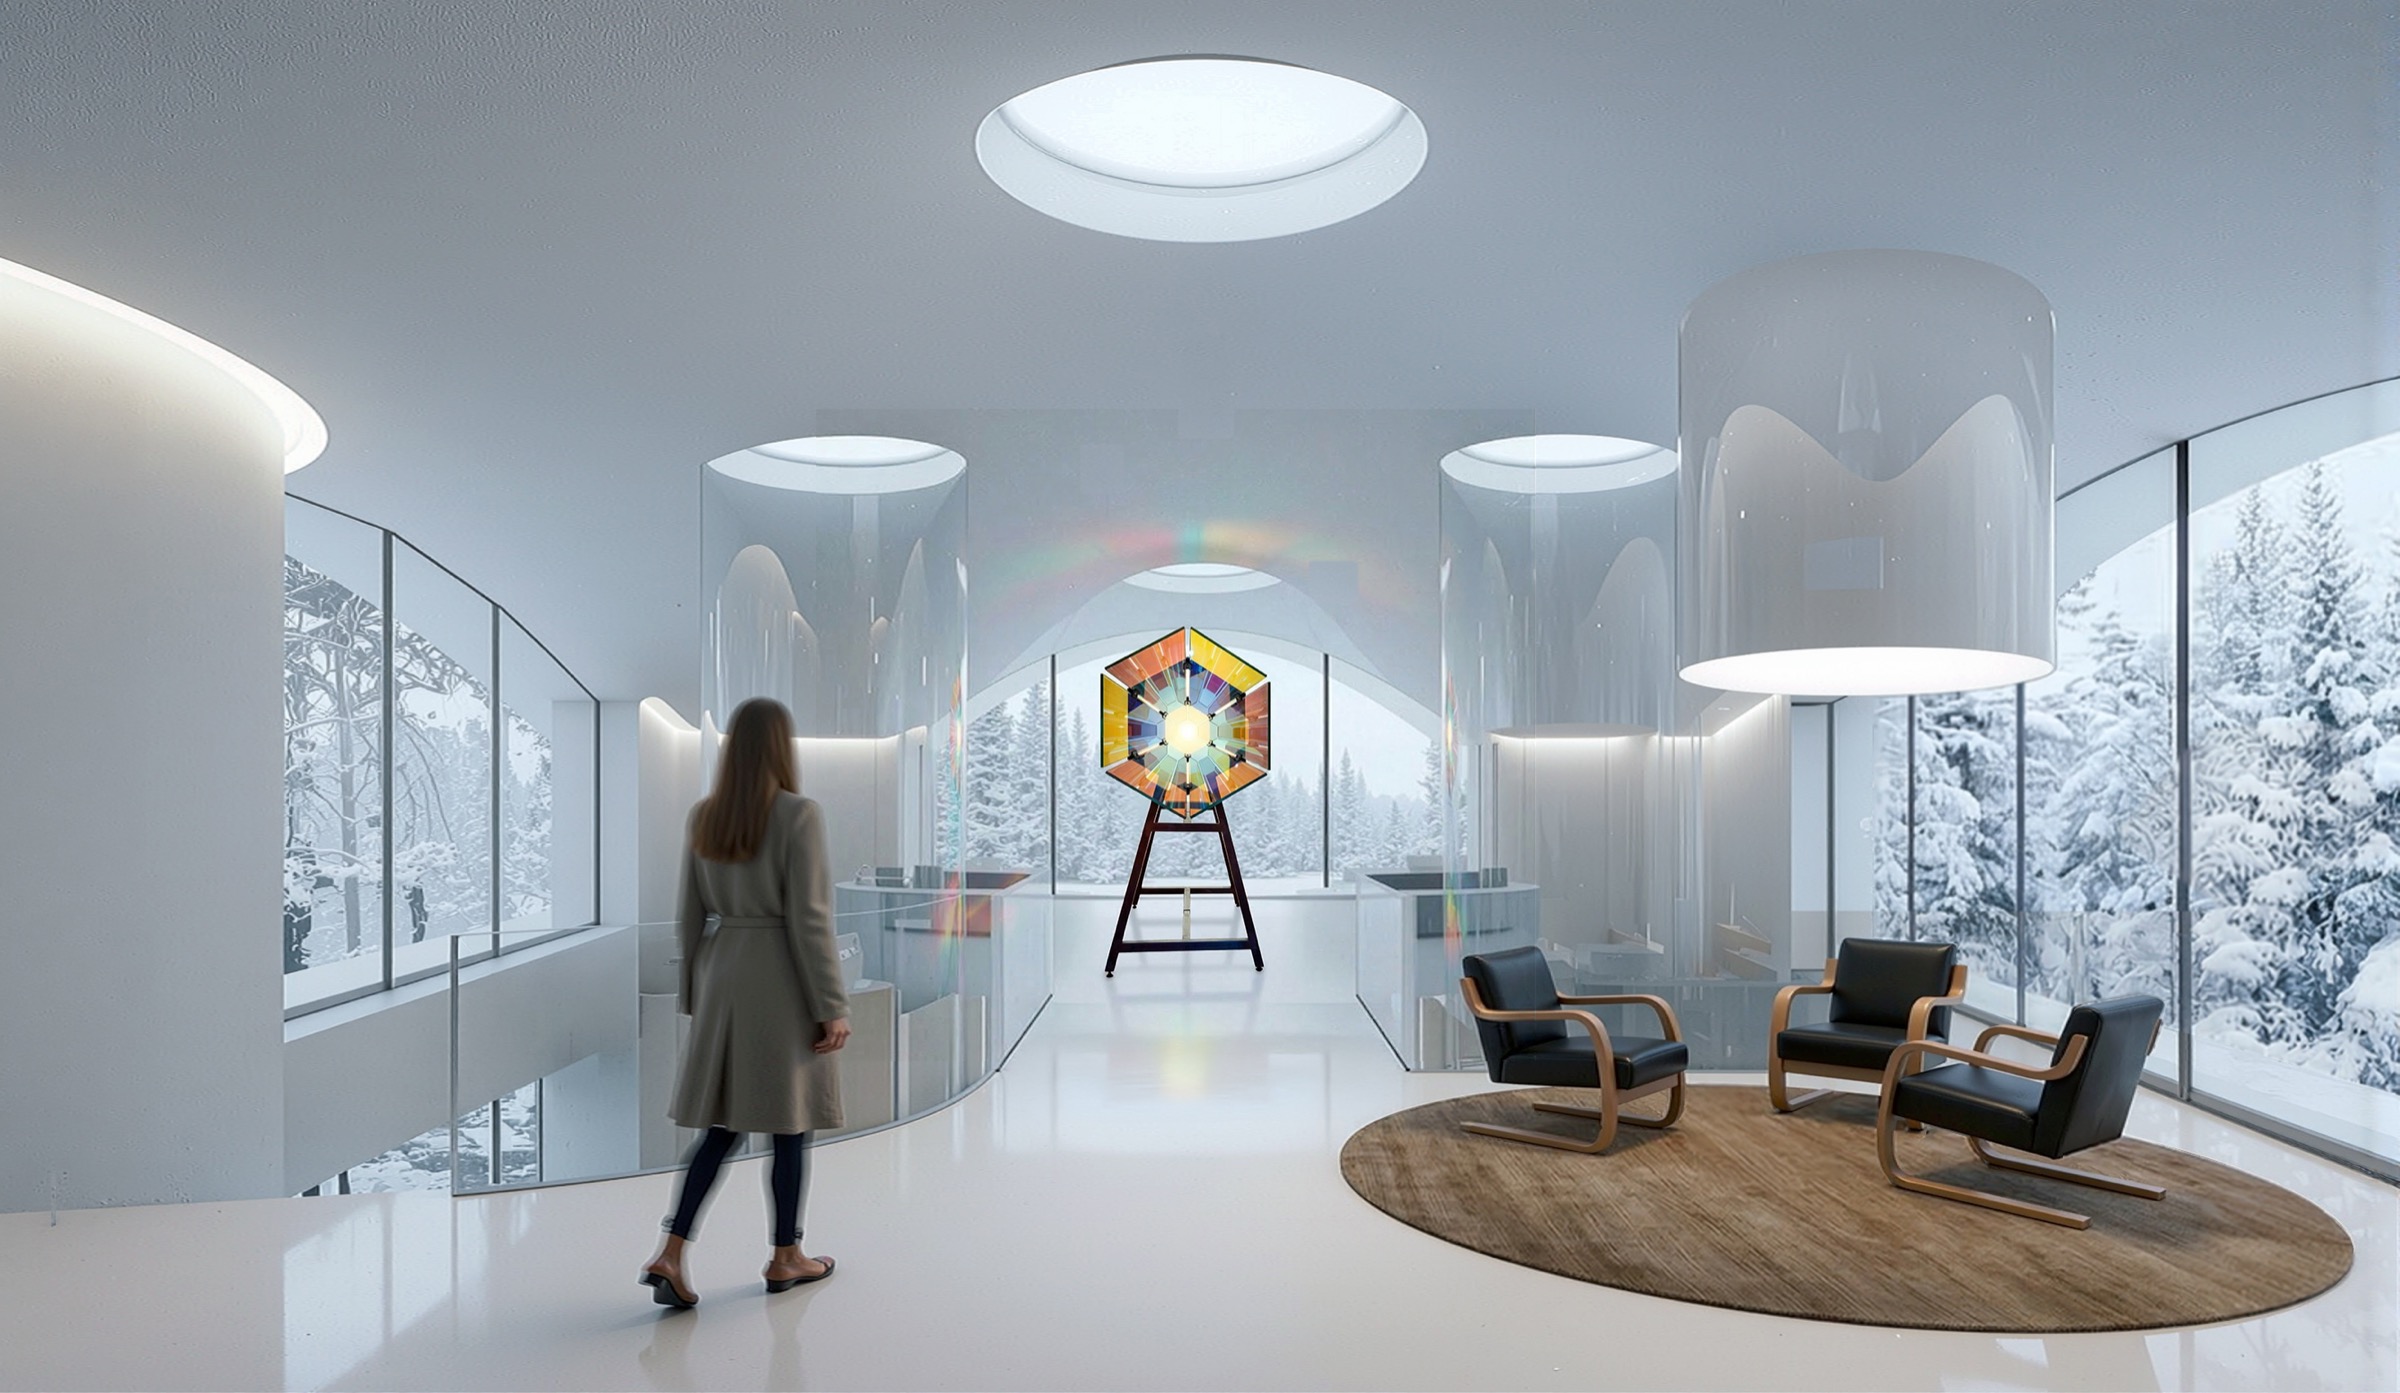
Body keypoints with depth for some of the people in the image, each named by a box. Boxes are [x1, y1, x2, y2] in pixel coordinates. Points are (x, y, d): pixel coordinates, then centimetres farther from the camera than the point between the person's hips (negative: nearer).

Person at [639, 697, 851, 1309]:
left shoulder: (703, 815, 4)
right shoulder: (799, 814, -14)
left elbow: (690, 915, 8)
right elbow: (809, 917, -17)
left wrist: (694, 995, 18)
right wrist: (833, 1007, -12)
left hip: (721, 971, 6)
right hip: (784, 978, -5)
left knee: (723, 1125, 14)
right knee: (791, 1123, 9)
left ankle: (670, 1256, 4)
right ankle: (785, 1258, 22)